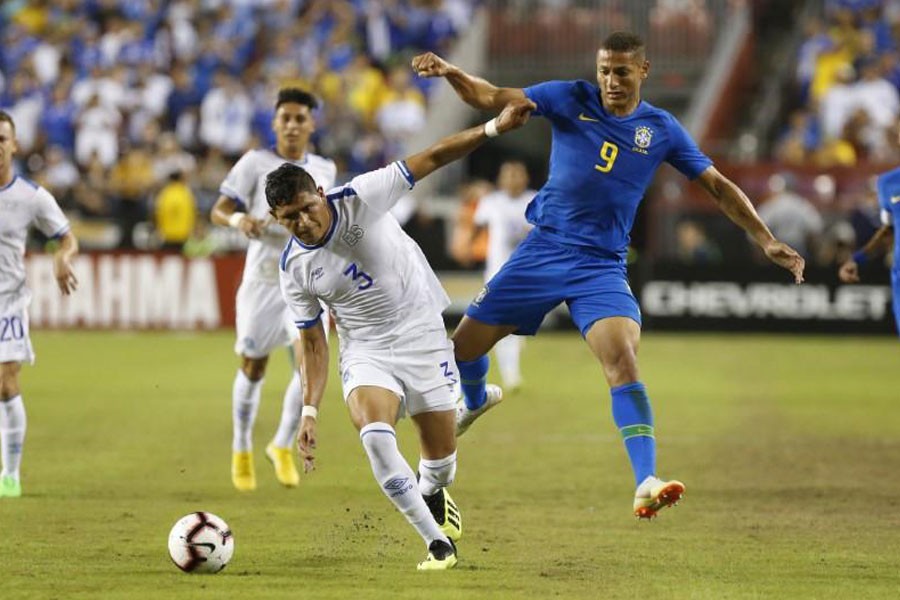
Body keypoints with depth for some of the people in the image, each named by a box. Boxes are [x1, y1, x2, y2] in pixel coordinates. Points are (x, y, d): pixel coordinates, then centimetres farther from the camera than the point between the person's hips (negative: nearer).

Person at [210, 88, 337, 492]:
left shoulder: (324, 170, 8)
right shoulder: (256, 163, -4)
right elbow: (218, 210, -6)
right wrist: (239, 220, -26)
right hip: (263, 280, -2)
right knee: (253, 369, 6)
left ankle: (283, 446, 3)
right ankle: (242, 451, 28)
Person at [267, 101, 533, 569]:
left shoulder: (359, 199, -17)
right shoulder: (295, 269, -8)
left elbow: (430, 160, -14)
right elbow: (313, 341, 2)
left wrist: (494, 127, -20)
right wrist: (309, 411, -5)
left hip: (421, 333, -1)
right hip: (364, 351, 1)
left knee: (440, 455, 4)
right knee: (374, 435, -28)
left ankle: (432, 495, 43)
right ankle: (438, 541, -18)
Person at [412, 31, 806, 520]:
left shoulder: (662, 130, 1)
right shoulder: (571, 100, -2)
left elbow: (717, 186, 6)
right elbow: (491, 98, -8)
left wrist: (766, 240, -1)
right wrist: (450, 74, -27)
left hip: (602, 265, -1)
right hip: (543, 250, 1)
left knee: (622, 360, -24)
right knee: (465, 343, 6)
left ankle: (646, 483, -30)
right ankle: (476, 400, 44)